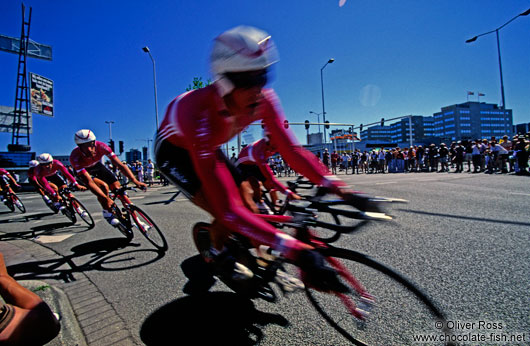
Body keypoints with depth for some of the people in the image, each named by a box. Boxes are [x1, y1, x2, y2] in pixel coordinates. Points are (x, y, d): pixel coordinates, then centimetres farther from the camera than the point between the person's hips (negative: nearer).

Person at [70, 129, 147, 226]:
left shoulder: (101, 146, -33)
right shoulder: (75, 157, -38)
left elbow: (119, 165, -35)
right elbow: (89, 181, -42)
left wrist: (135, 181, -47)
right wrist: (106, 199, -51)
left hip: (97, 166, 3)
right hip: (82, 171, -3)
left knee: (117, 188, -11)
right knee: (104, 186, -28)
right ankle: (107, 213, -6)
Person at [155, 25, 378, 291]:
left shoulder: (264, 100, -27)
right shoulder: (201, 116, -45)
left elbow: (290, 149, -23)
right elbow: (226, 208, -49)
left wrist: (337, 188, -35)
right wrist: (293, 249, -53)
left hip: (207, 146, 6)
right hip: (173, 151, -5)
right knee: (228, 215, -21)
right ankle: (217, 254, 15)